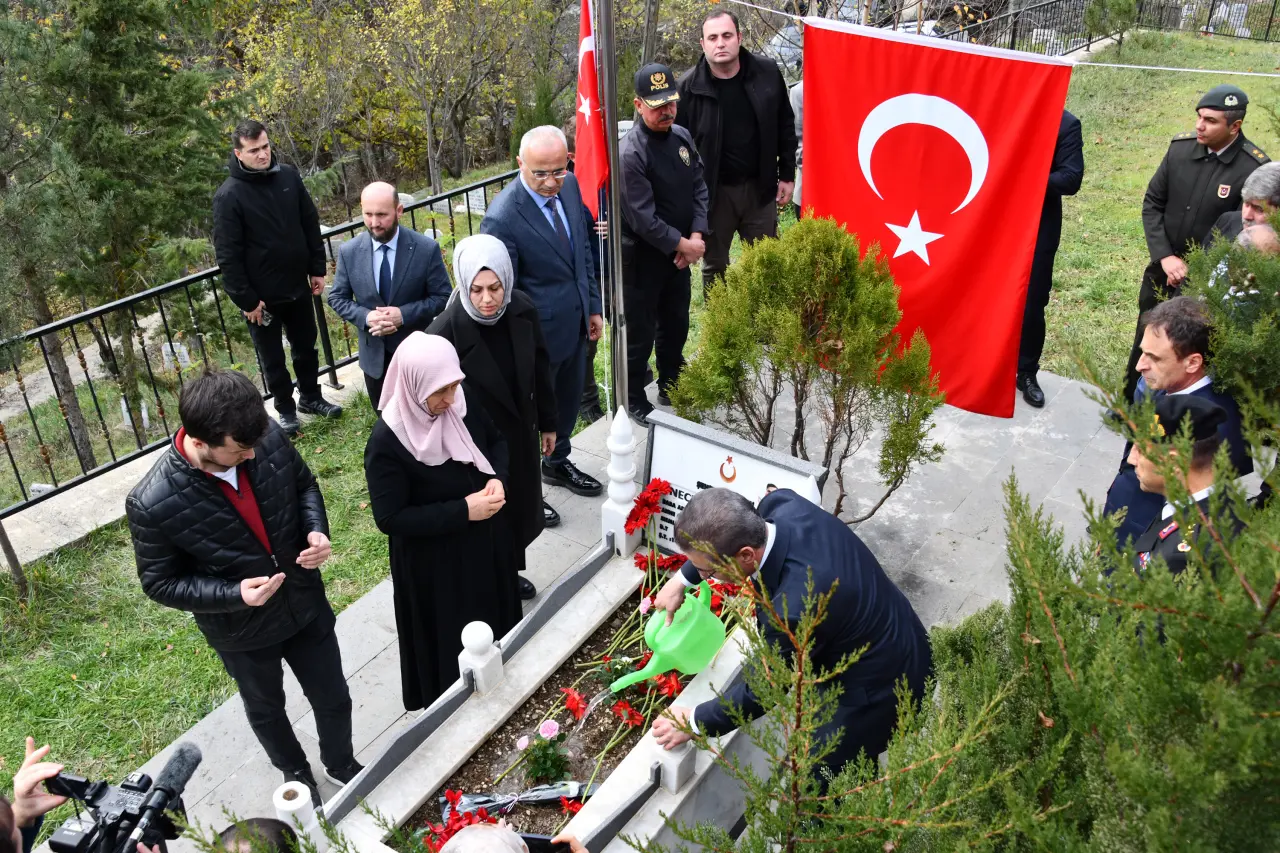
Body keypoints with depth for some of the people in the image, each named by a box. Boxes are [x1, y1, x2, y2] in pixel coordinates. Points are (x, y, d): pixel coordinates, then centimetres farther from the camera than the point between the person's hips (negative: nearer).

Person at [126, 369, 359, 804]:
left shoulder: (267, 437, -23)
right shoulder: (151, 504, -31)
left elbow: (304, 484, -2)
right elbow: (161, 582, -16)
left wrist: (316, 530, -22)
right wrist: (235, 594, -30)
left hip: (306, 603, 3)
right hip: (243, 629, -2)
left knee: (333, 699, 22)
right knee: (266, 709, 27)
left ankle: (341, 763, 55)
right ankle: (296, 773, 59)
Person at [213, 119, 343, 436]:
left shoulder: (288, 176, -3)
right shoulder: (229, 195, -17)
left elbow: (311, 226, 6)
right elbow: (227, 256, -15)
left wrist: (317, 269, 5)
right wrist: (245, 300, -15)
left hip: (298, 286, 4)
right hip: (262, 295, -4)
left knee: (306, 347, 20)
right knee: (273, 358, 13)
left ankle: (310, 397, 40)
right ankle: (285, 409, 30)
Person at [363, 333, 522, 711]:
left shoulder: (464, 399, -13)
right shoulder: (387, 441, -29)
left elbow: (497, 440, 5)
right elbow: (389, 518, -24)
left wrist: (498, 479, -16)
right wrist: (462, 511, -28)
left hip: (488, 540, 6)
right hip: (436, 563, -6)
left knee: (498, 618, 27)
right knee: (451, 641, 14)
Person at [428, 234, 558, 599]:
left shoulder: (522, 309, -14)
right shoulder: (445, 333, -29)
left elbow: (540, 370, 1)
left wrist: (547, 423, 11)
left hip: (520, 434, 6)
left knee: (519, 508, 24)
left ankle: (510, 573, 51)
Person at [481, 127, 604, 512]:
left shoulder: (569, 185, -5)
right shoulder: (502, 218, -28)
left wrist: (593, 307, 11)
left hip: (575, 323, 7)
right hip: (539, 335, -7)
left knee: (568, 402, 25)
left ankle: (557, 463, 52)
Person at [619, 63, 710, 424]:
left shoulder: (682, 137, 1)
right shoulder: (630, 153, -23)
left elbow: (699, 188, 4)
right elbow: (642, 218, -24)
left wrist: (697, 237, -10)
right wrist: (682, 244, -17)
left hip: (680, 254, 7)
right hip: (642, 258, -7)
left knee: (676, 325, 21)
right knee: (641, 333, 7)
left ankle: (671, 387, 41)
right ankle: (634, 400, 25)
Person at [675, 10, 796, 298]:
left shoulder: (767, 73, -5)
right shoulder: (689, 86, -11)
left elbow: (785, 126, 5)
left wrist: (787, 175, 6)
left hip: (759, 187, 2)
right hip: (713, 191, -1)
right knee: (714, 266, 13)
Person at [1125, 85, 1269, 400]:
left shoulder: (1254, 168, -18)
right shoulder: (1181, 147, -6)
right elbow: (1152, 204, 0)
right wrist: (1165, 257, -10)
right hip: (1162, 269, 4)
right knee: (1146, 341, 17)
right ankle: (1129, 404, 35)